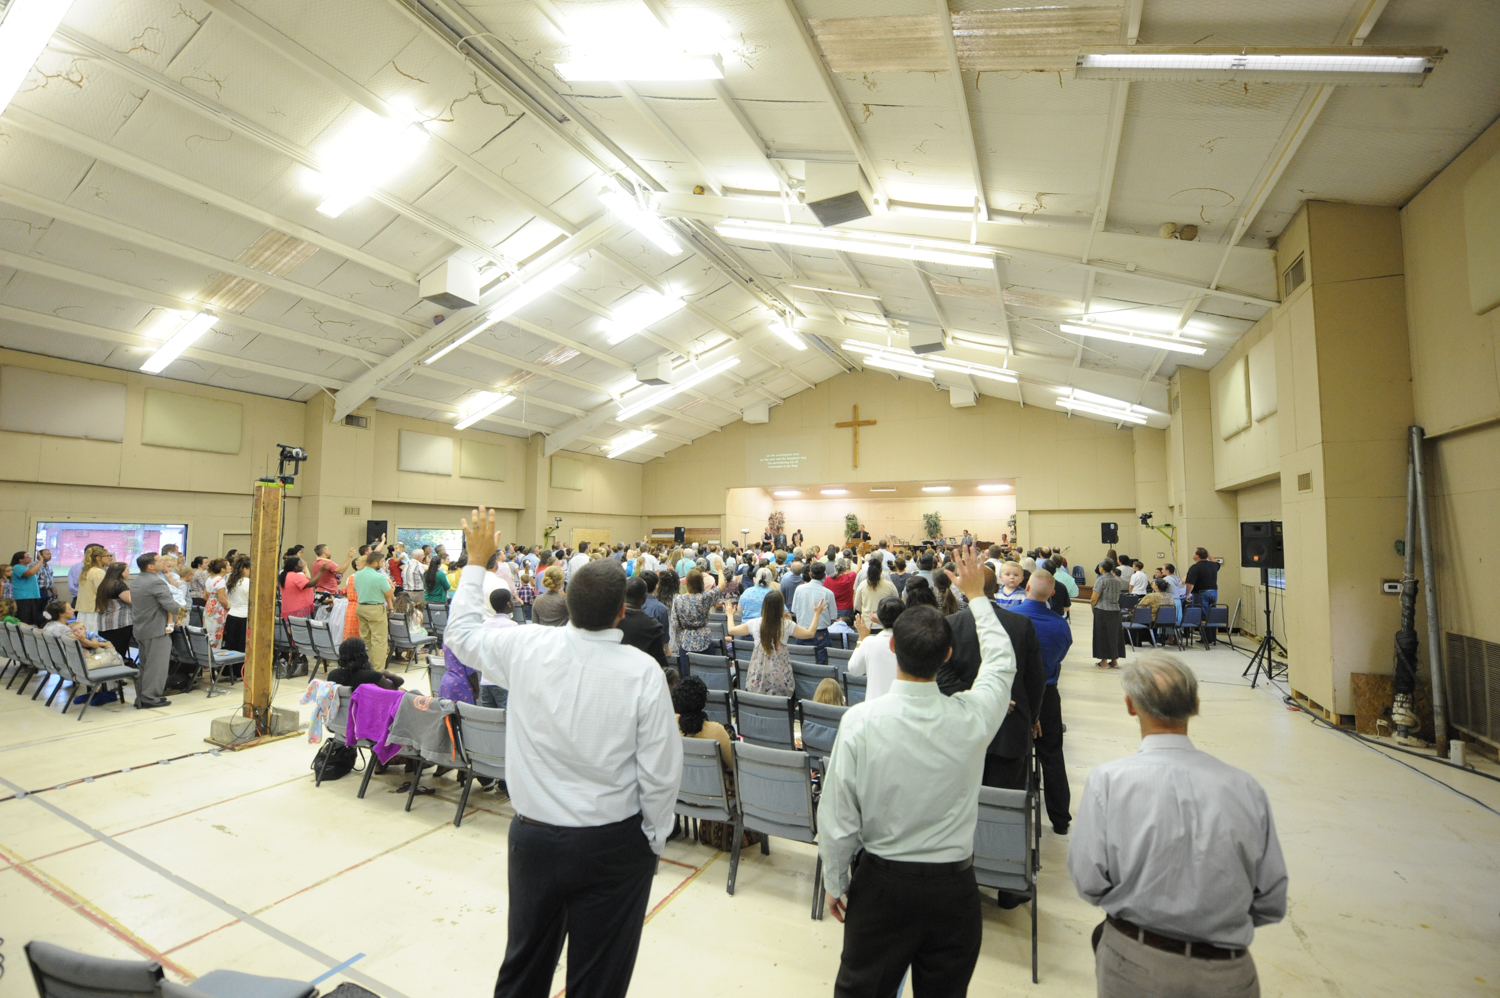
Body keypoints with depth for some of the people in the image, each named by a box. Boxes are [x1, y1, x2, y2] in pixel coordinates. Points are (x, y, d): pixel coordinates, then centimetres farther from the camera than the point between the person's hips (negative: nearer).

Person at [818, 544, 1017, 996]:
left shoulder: (860, 721, -23)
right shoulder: (972, 716, -19)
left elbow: (837, 819, -14)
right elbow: (1001, 661, 3)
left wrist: (835, 883, 4)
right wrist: (976, 594, 15)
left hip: (882, 881, -1)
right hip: (954, 887, 2)